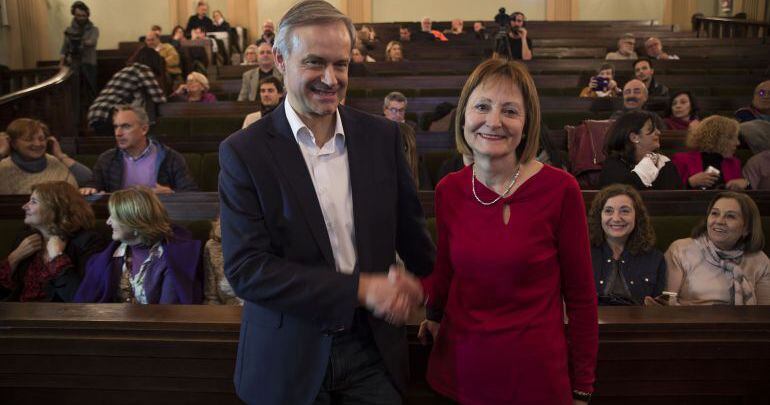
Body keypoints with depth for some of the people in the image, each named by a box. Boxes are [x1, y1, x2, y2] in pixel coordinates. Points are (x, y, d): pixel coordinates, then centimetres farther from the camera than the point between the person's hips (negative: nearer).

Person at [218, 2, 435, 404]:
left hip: (373, 350, 2)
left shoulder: (382, 136, 0)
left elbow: (409, 232, 10)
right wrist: (359, 288, -22)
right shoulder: (243, 151, -10)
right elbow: (245, 269, -16)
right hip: (289, 356, -2)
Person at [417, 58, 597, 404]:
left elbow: (580, 295, -6)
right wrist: (431, 308, -5)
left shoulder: (560, 190, -13)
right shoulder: (448, 191, -2)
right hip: (459, 365, 4)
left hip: (534, 371, -3)